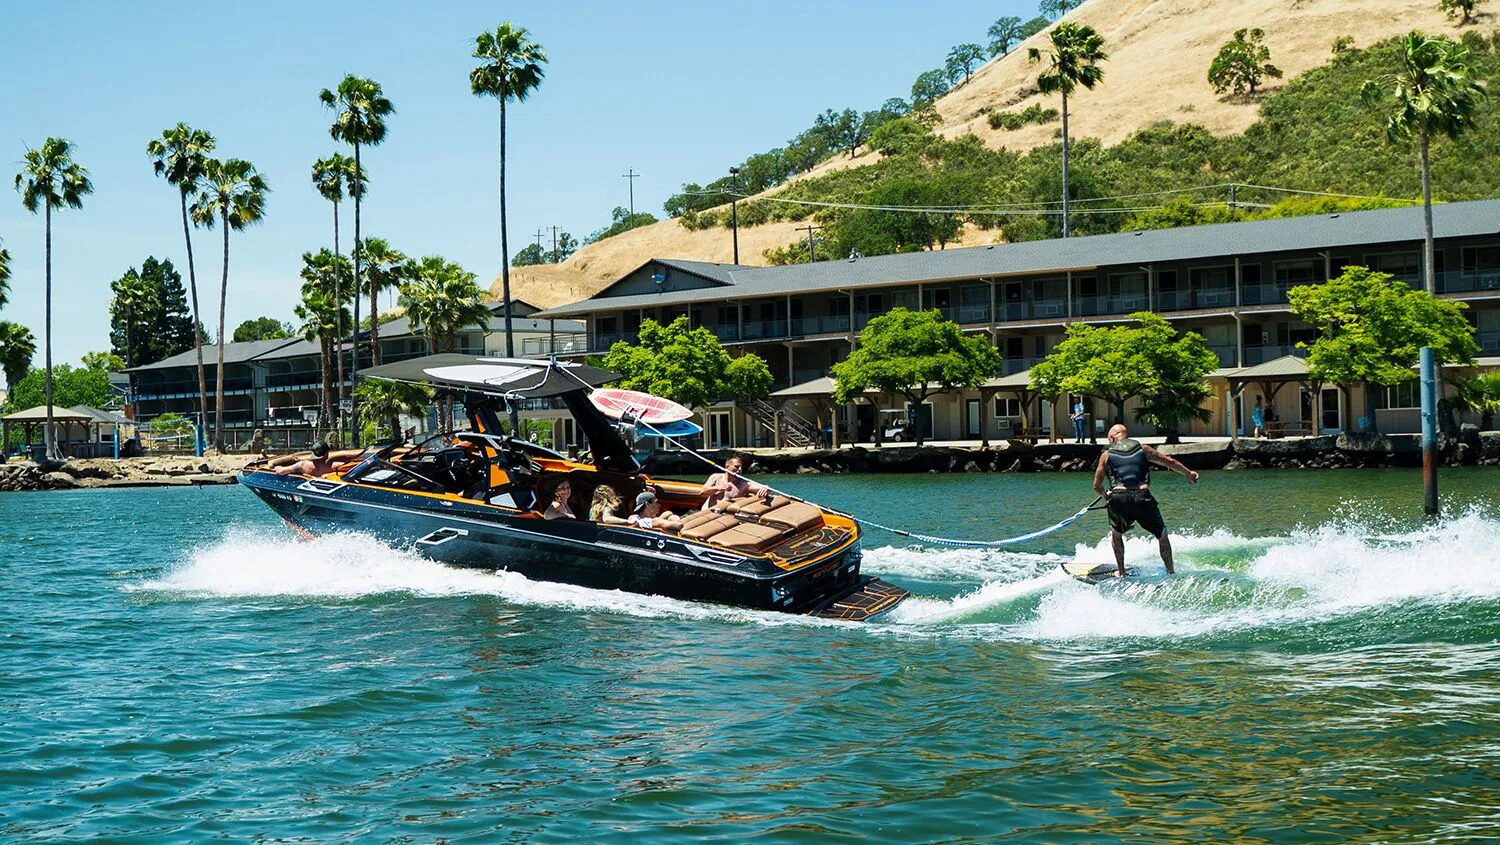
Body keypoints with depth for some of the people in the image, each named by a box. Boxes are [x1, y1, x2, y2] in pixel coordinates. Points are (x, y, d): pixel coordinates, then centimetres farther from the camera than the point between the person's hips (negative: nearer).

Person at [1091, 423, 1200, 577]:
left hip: (1119, 498, 0)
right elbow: (1169, 461, 24)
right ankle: (1171, 572, 19)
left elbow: (1097, 486, 15)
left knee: (1116, 535, 28)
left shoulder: (1107, 454, 15)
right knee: (1162, 535, 19)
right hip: (1142, 497, 0)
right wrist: (1188, 473, 39)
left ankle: (1122, 573, 27)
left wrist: (1105, 495, 37)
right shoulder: (1142, 448, 18)